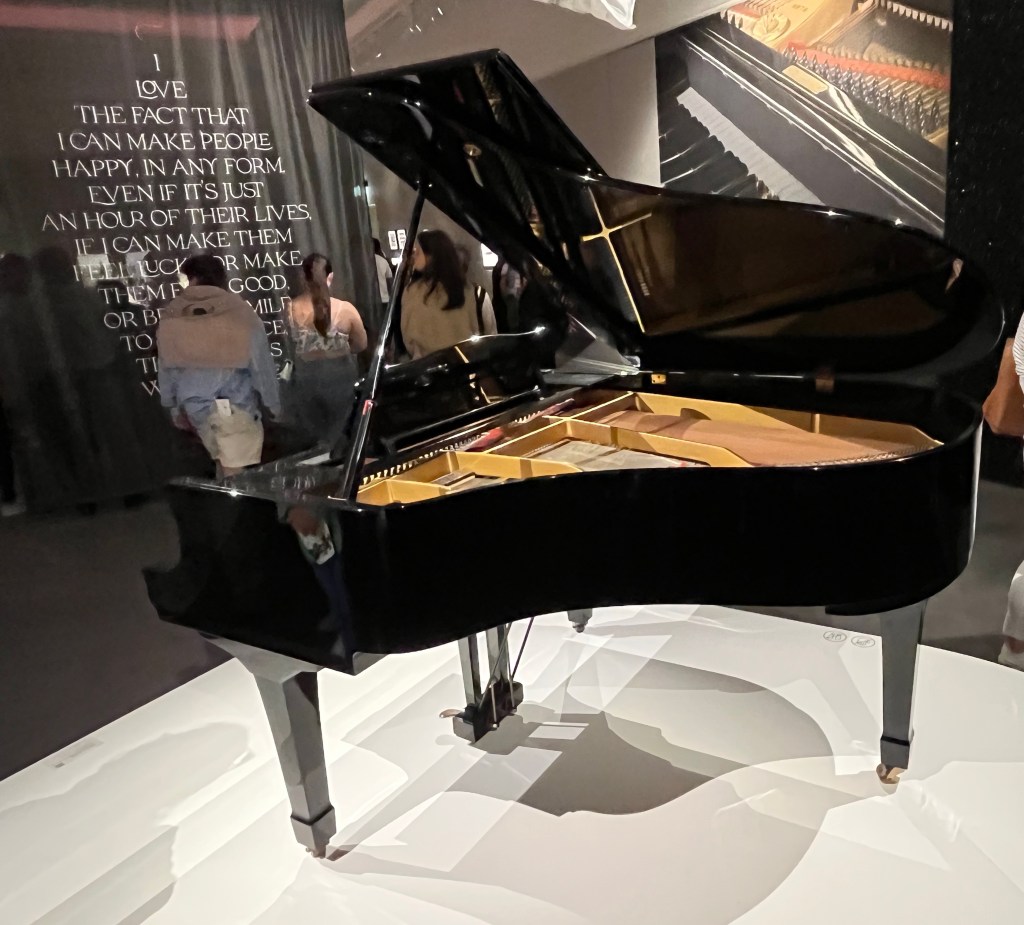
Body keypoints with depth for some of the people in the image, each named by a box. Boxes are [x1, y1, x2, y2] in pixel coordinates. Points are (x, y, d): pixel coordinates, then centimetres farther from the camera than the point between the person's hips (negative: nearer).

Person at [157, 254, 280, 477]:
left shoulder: (172, 314, 2)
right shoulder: (239, 311, -8)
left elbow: (166, 367, 9)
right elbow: (261, 363, -6)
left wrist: (175, 406, 22)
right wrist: (273, 404, 5)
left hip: (195, 404, 4)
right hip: (235, 404, -4)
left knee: (223, 463, 20)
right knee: (235, 472, -1)